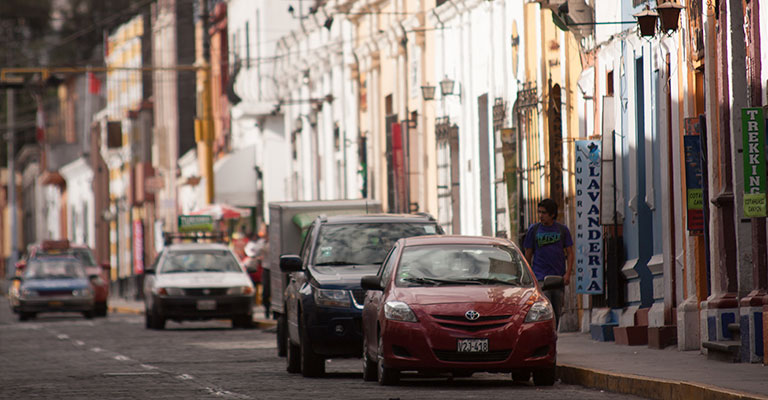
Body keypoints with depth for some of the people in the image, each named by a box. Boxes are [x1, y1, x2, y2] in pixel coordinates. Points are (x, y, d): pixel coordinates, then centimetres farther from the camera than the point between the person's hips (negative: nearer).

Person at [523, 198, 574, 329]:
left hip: (559, 278, 2)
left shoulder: (562, 230, 6)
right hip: (540, 278, -2)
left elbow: (570, 253, 7)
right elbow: (528, 254, 9)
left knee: (557, 313, 8)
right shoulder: (534, 229, 4)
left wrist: (568, 273, -5)